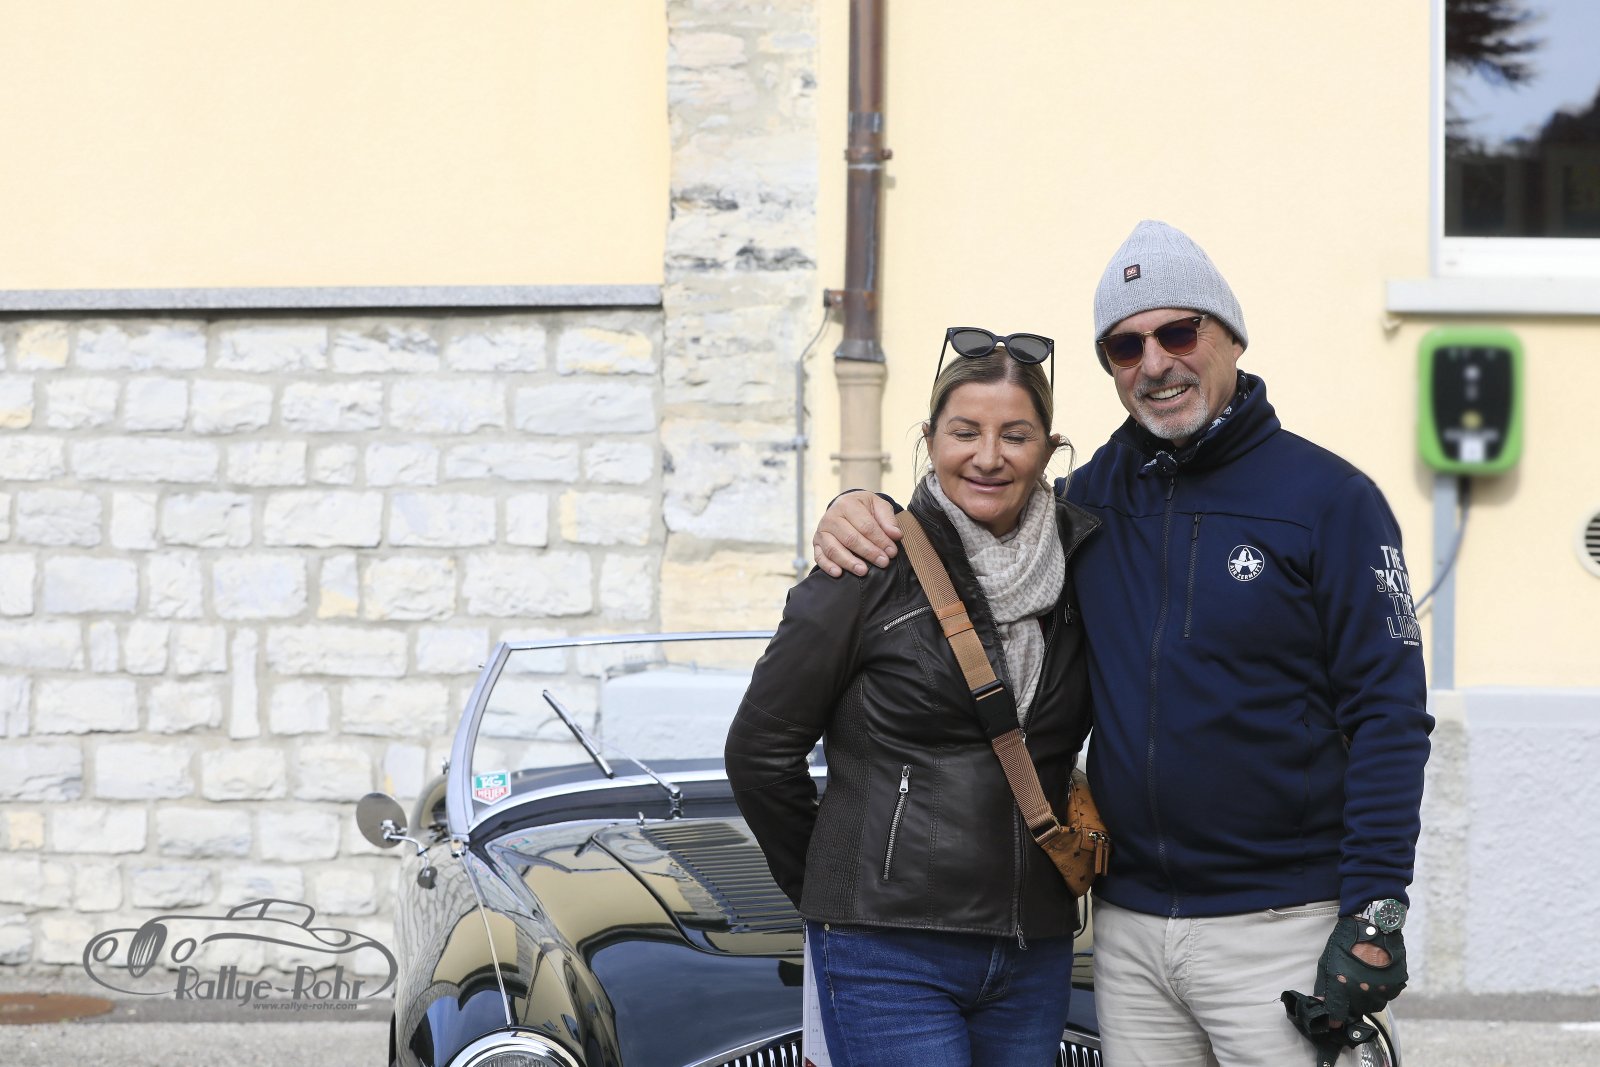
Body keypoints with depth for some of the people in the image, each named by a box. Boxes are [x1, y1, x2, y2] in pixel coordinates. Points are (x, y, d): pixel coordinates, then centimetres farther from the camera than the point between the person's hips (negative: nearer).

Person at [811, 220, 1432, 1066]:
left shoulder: (1327, 497, -4)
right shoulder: (1099, 492, 10)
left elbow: (1388, 714, -8)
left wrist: (1374, 915, -16)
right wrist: (863, 519, 3)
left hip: (1277, 930, -5)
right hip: (1127, 926, 5)